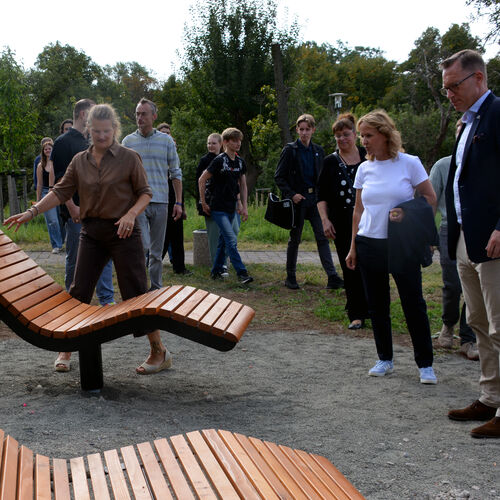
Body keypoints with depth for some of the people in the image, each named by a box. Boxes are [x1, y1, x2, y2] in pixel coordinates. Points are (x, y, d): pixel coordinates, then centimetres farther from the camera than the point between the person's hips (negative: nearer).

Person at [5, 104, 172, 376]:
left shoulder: (129, 158, -3)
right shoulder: (80, 161, 8)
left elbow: (145, 192, -1)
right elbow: (61, 192, 7)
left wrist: (131, 213, -19)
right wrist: (32, 211, -3)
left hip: (123, 231, -4)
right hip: (92, 231, 4)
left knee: (135, 292, -4)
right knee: (79, 291, 4)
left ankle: (159, 352, 4)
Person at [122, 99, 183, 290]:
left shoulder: (166, 141, 7)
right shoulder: (128, 141, 6)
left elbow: (176, 173, 10)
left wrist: (178, 202, 5)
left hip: (160, 203, 2)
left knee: (157, 251, 7)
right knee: (142, 245, -15)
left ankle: (156, 289, 16)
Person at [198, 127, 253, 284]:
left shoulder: (240, 162, 8)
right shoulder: (219, 160, -12)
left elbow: (243, 185, 16)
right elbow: (202, 180, -8)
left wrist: (244, 207, 11)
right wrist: (204, 203, -5)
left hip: (231, 208, 7)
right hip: (218, 208, -7)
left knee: (224, 240, 14)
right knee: (231, 240, -15)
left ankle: (216, 271, 25)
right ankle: (241, 273, -16)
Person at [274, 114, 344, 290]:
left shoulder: (318, 151, 10)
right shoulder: (290, 150, -3)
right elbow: (279, 177, -4)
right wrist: (291, 194, -14)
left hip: (315, 199, 4)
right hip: (297, 200, -3)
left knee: (322, 236, -4)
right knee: (295, 239, 5)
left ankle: (332, 277, -8)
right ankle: (290, 277, 16)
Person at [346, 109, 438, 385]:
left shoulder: (409, 163, -3)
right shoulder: (364, 168, 8)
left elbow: (430, 199, 1)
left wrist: (408, 214, -16)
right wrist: (354, 246, 10)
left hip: (403, 246, -4)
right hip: (369, 245, 4)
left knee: (414, 304, -2)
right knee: (377, 305, 8)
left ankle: (425, 364, 7)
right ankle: (385, 359, 21)